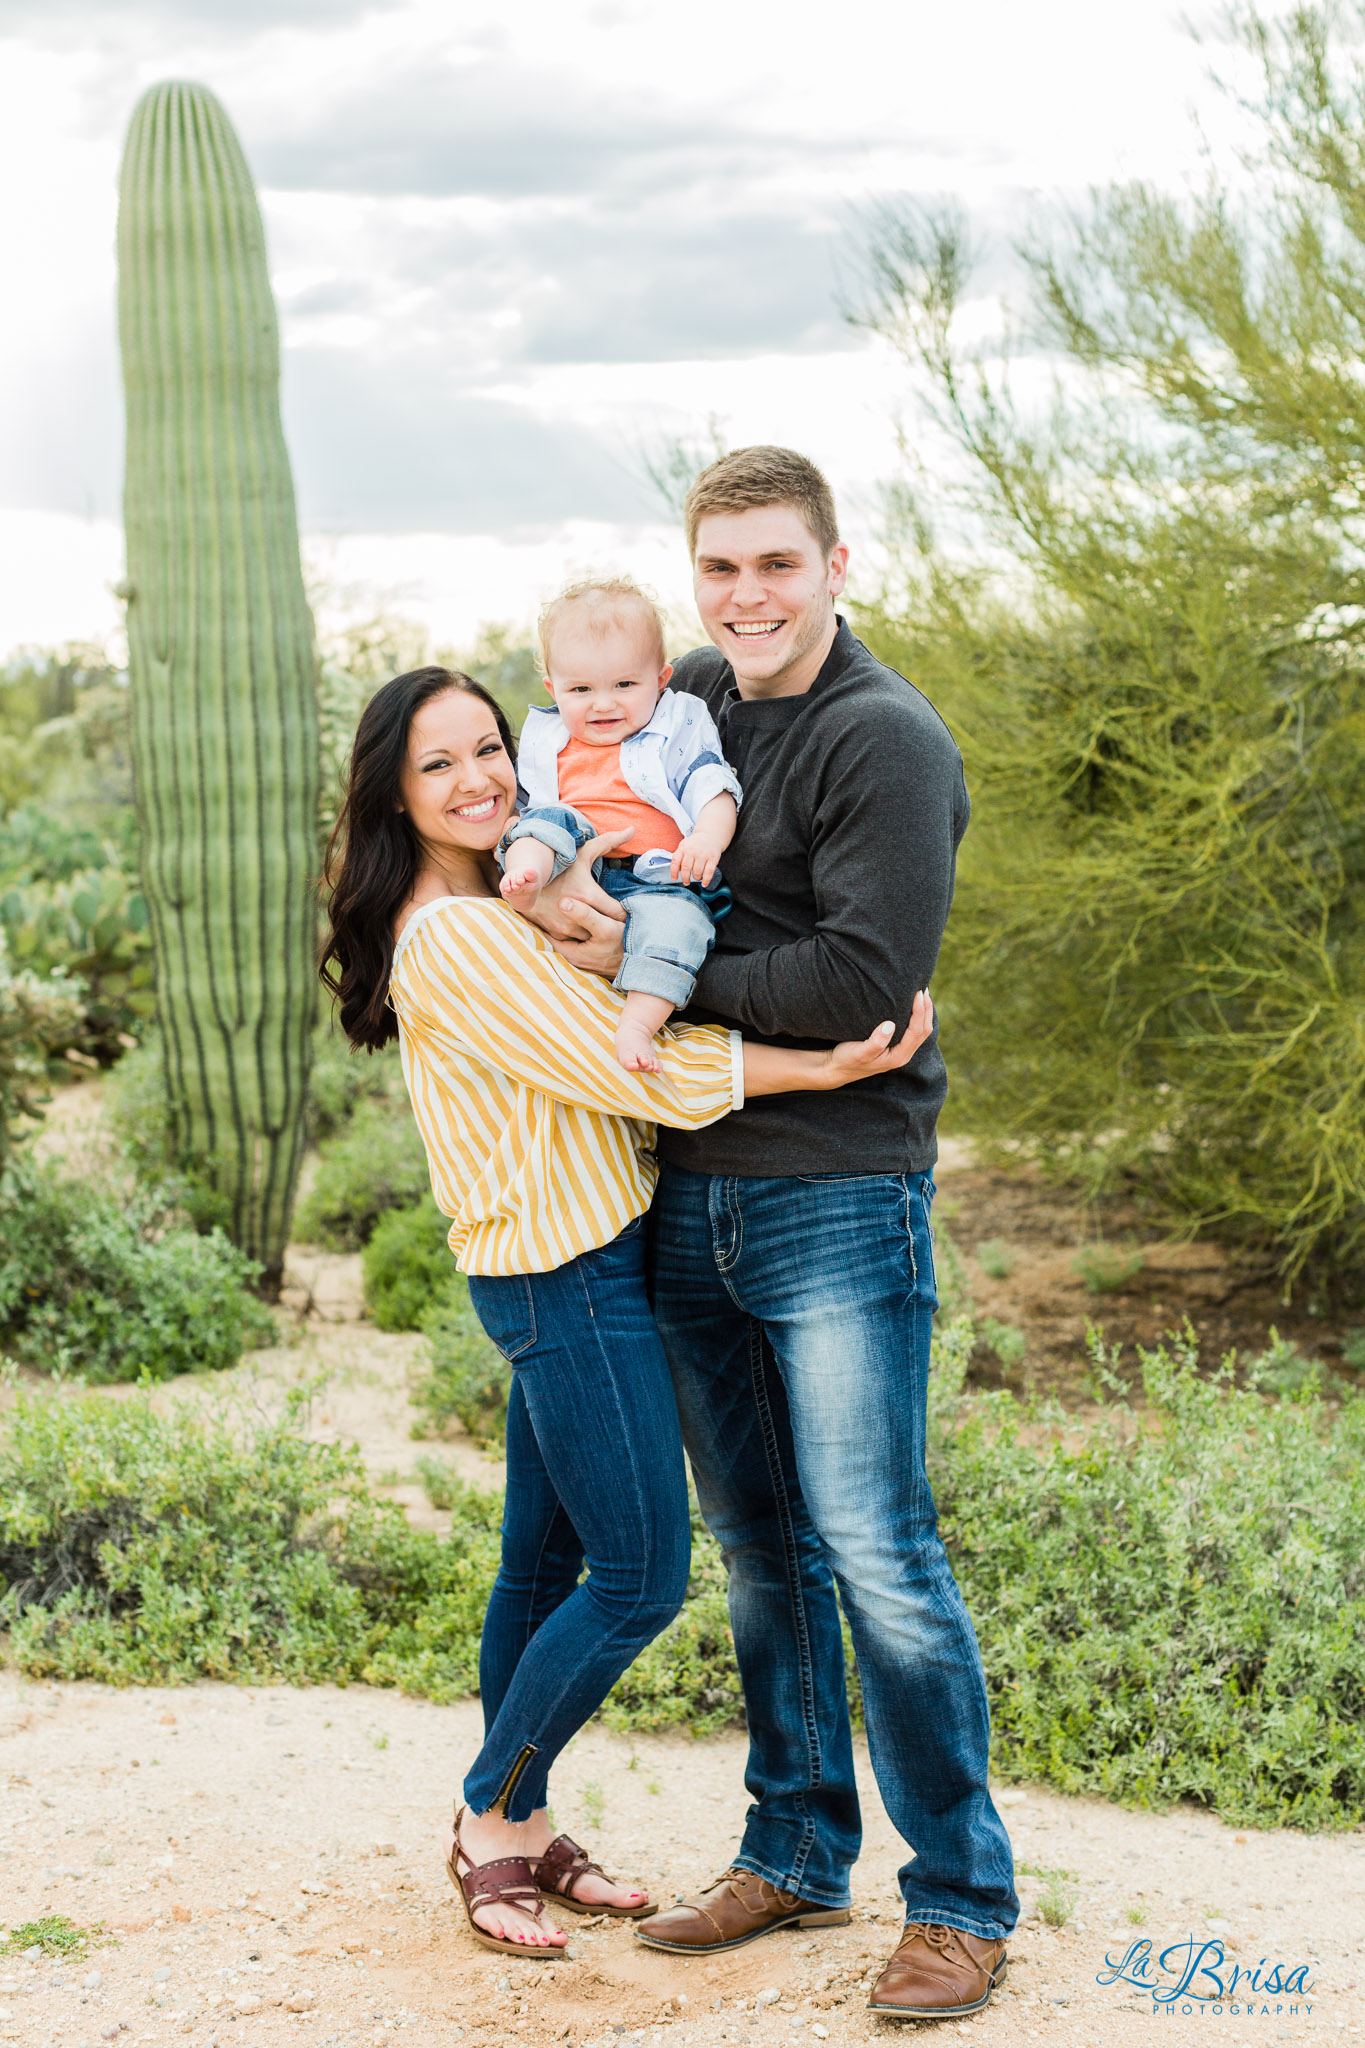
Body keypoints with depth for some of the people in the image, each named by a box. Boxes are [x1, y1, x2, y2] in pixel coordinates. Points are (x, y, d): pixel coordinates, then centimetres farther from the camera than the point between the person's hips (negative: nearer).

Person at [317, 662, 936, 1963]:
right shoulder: (459, 938, -19)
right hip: (569, 1281, -10)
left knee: (545, 1559, 16)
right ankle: (493, 1822, 12)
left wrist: (563, 910, -5)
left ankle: (520, 1830, 28)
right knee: (639, 1579, -3)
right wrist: (827, 1066, -19)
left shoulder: (488, 914, 14)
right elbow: (625, 1068, -20)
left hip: (558, 1277, 10)